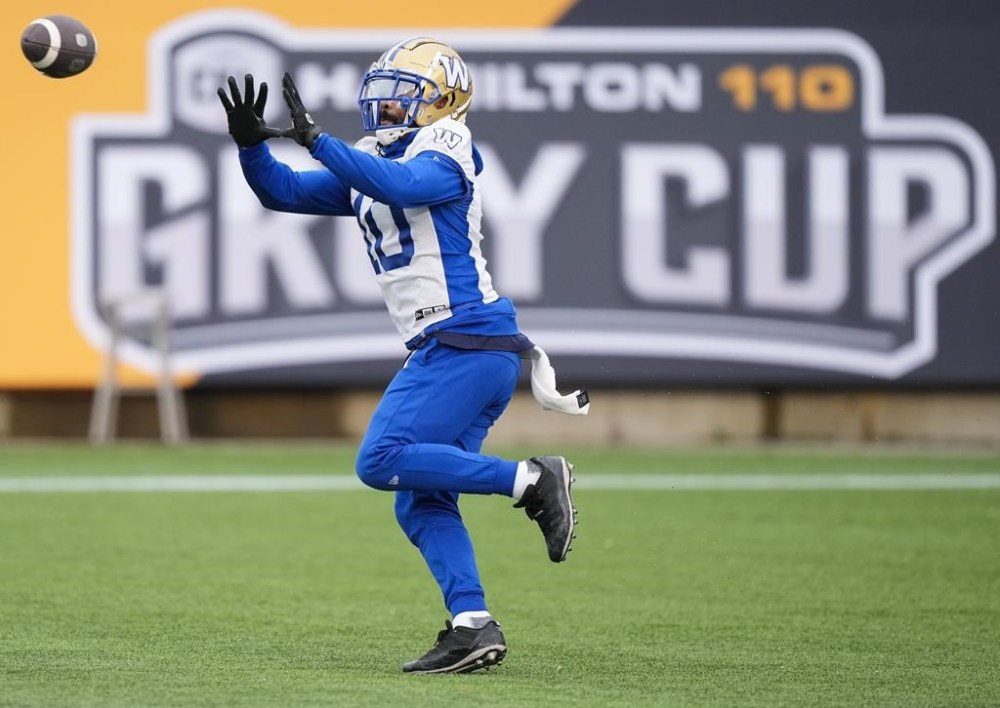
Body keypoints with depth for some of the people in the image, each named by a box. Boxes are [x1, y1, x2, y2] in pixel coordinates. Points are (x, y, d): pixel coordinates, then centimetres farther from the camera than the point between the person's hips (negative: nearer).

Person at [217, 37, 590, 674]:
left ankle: (531, 480, -14)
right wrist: (251, 143, -2)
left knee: (383, 462, -17)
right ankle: (473, 627, 2)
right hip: (446, 351, 9)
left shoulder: (444, 151, -6)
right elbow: (284, 192, 16)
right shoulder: (368, 162, 19)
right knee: (421, 504, 5)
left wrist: (315, 138, -29)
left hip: (467, 341, -9)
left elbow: (401, 185, -28)